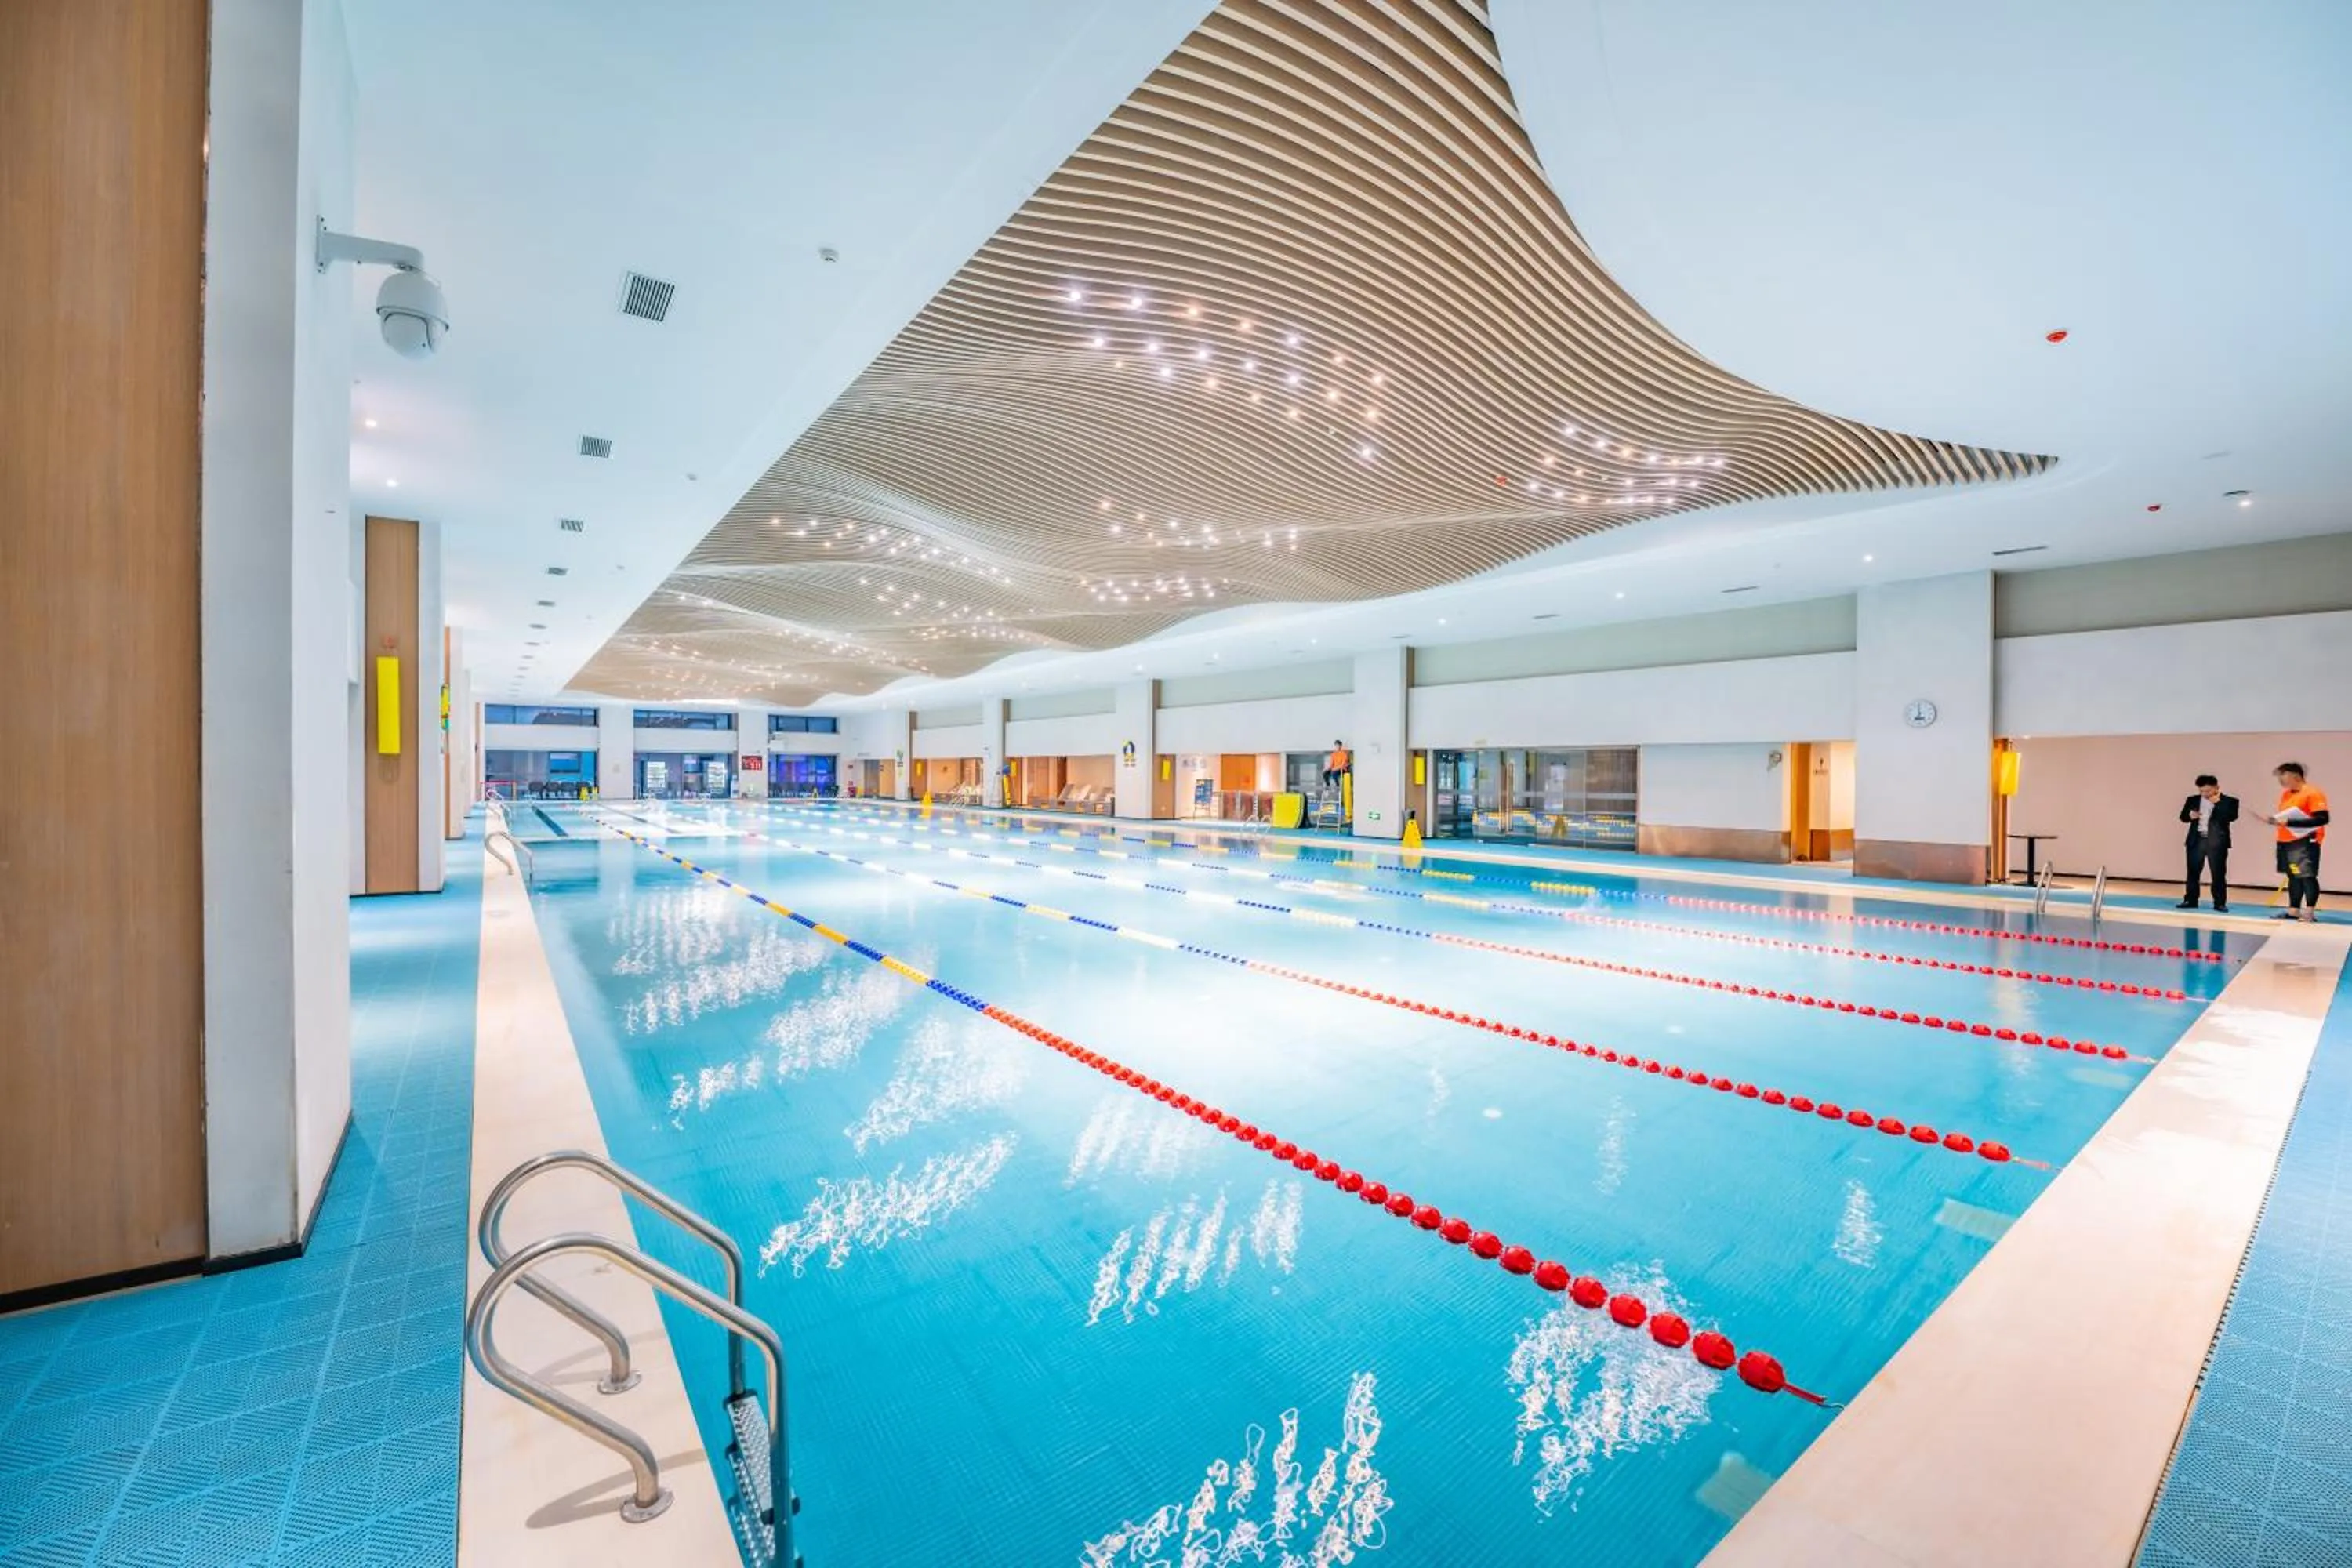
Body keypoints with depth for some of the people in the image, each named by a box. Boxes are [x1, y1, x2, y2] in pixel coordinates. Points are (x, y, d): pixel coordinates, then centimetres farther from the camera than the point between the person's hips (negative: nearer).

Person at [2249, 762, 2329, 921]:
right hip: (2286, 841, 8)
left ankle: (2310, 912, -6)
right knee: (2293, 876, 11)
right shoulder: (2286, 794, 15)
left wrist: (2290, 823, -22)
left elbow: (2322, 819, -18)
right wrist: (2273, 820, 5)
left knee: (2307, 876, -7)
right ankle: (2294, 910, 15)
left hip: (2305, 841, -8)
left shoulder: (2313, 793, -11)